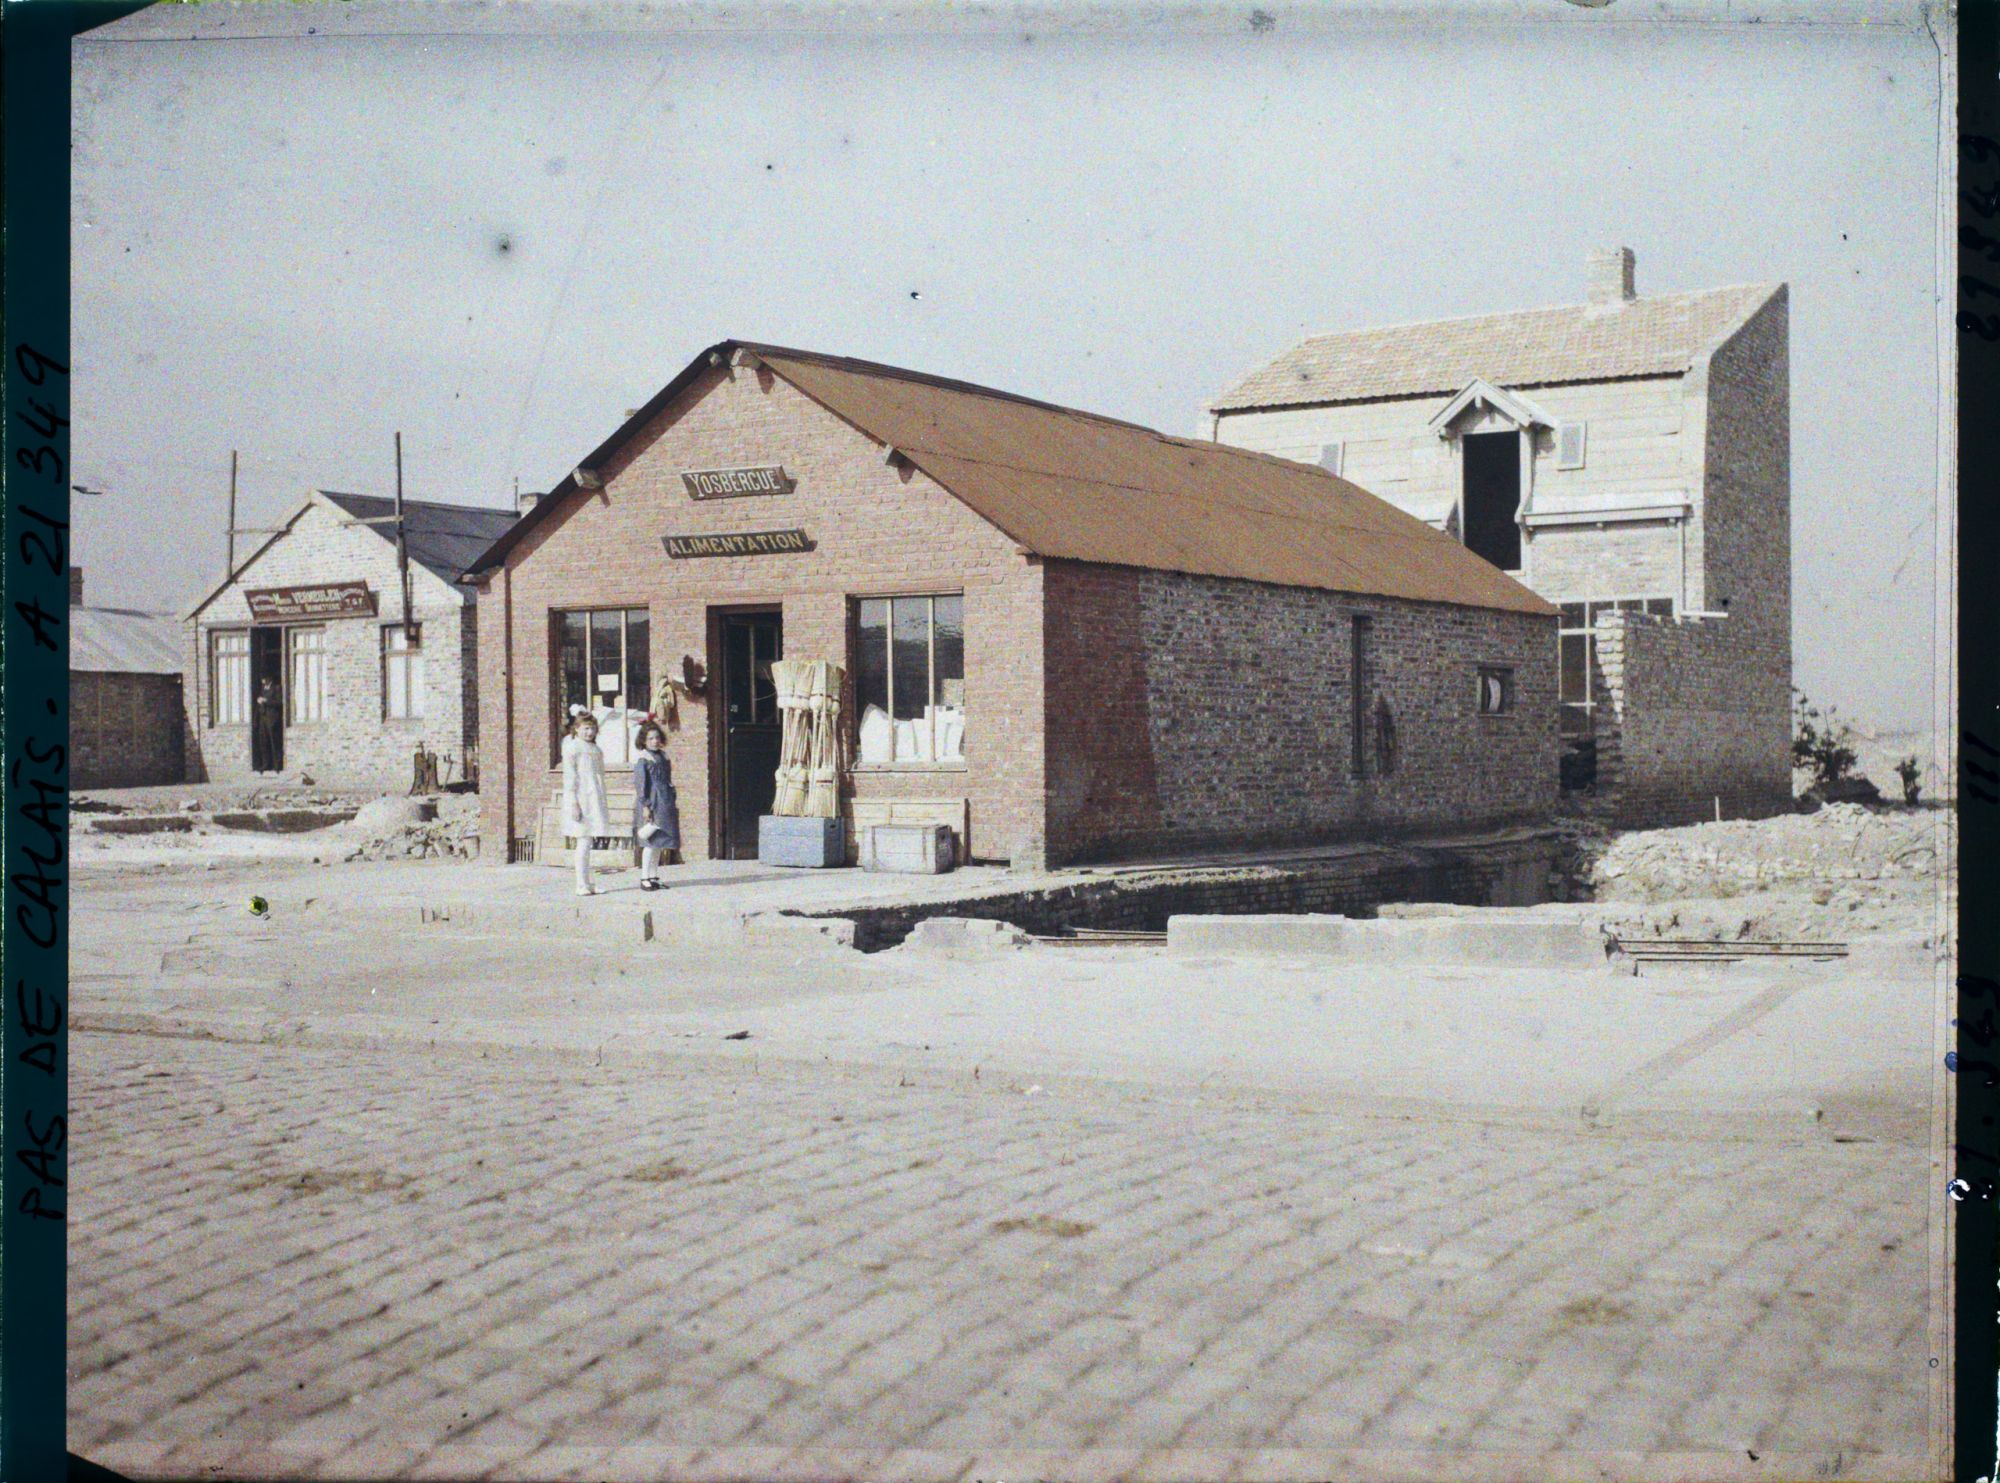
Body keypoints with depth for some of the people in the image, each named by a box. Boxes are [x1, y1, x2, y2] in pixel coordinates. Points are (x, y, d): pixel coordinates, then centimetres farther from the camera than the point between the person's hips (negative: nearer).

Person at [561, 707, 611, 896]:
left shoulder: (594, 748, 18)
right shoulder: (572, 747, -7)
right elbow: (569, 776, -12)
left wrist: (602, 804, 22)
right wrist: (573, 803, -18)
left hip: (594, 800, 8)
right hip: (581, 799, -8)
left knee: (587, 842, 9)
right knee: (584, 842, -8)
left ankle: (586, 884, 12)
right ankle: (581, 885, -7)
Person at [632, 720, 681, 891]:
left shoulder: (662, 756, 13)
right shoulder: (643, 759, -7)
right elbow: (640, 784, -10)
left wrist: (674, 799, 14)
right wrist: (645, 806, -15)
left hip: (665, 804, 7)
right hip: (652, 804, -7)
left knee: (658, 844, 9)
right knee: (651, 842, -7)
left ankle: (653, 877, 15)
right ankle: (644, 879, -2)